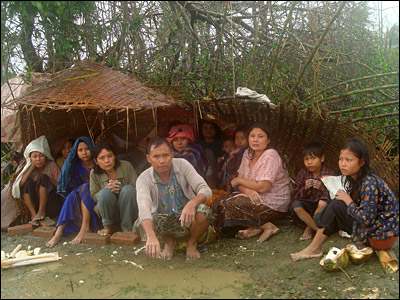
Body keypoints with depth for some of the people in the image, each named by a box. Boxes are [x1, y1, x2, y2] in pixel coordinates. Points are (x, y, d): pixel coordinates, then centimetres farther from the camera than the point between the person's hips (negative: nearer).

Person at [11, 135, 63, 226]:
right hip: (35, 204, 3)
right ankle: (33, 214, -21)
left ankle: (42, 211, -19)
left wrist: (48, 179, -18)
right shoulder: (29, 168, 7)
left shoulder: (51, 165, -1)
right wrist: (32, 167, -11)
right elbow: (19, 185, -12)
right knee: (28, 181, -17)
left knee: (42, 177, -22)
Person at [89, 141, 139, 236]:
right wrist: (106, 188, -20)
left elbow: (137, 189, -10)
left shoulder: (126, 166, -9)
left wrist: (120, 189, -27)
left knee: (128, 189, -29)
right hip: (110, 214, 1)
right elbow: (93, 197, -1)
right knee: (105, 192, -28)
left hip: (128, 210, 0)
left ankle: (127, 228, -18)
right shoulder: (94, 174, -4)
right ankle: (108, 226, -6)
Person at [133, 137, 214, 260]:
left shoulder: (182, 165, -12)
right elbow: (144, 207, -35)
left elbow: (206, 190, -19)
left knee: (204, 211, -32)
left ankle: (192, 243, 1)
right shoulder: (144, 179, -17)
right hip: (163, 225, 0)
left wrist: (192, 203, -43)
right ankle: (169, 243, 4)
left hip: (187, 221, 0)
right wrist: (151, 236, -54)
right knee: (139, 225, -29)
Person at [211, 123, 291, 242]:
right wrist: (247, 191, -21)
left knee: (229, 204, -23)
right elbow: (240, 180, 3)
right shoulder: (248, 153, 7)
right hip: (255, 197, 8)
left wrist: (239, 180, -10)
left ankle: (268, 226, -12)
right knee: (218, 202, -6)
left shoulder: (270, 155, -17)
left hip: (274, 204, -8)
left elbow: (262, 187, -25)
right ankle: (255, 227, -7)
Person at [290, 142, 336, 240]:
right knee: (295, 205, -27)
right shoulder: (303, 174, 1)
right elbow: (295, 196, -1)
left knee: (323, 203, -35)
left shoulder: (329, 174, -8)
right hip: (308, 205, 2)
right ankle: (319, 229, -25)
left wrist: (323, 188, -29)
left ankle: (309, 228, -13)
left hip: (320, 206, -2)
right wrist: (305, 188, -19)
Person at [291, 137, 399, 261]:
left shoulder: (370, 183, -22)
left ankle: (314, 249, -3)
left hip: (382, 236, -9)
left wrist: (348, 200, -14)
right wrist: (345, 198, -5)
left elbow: (366, 219, -25)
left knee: (336, 206, -15)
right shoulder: (356, 180, 5)